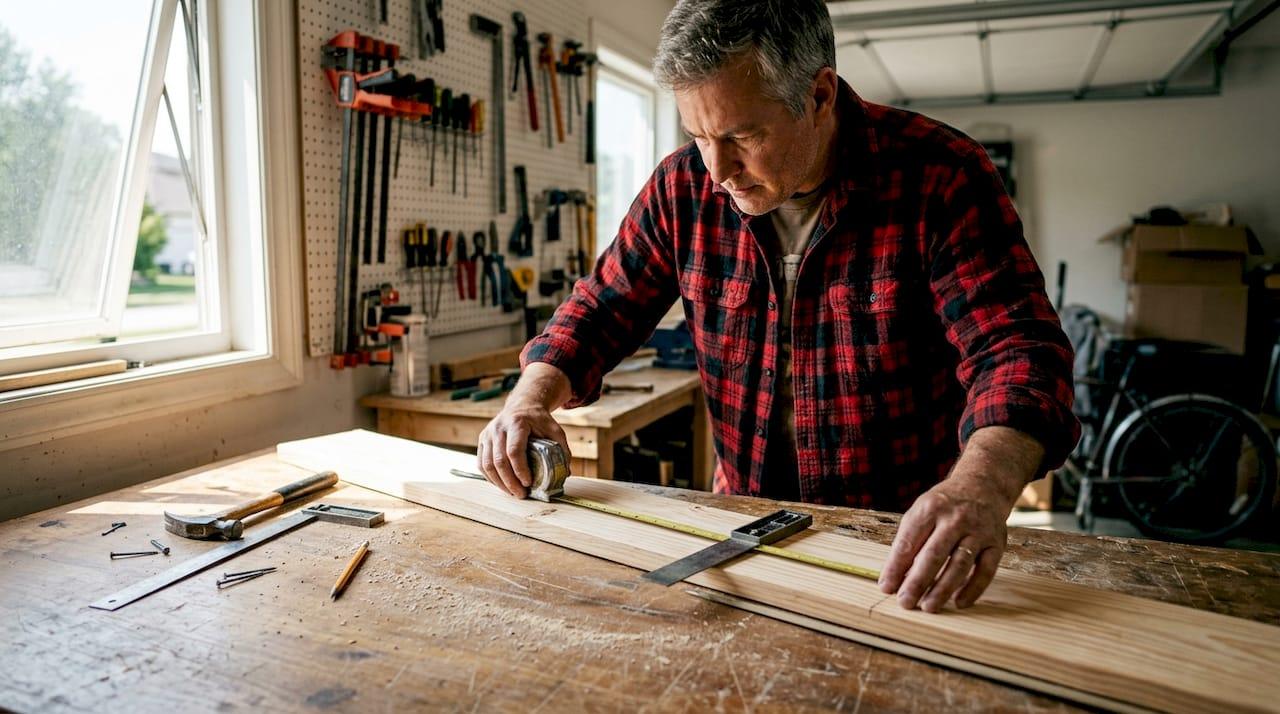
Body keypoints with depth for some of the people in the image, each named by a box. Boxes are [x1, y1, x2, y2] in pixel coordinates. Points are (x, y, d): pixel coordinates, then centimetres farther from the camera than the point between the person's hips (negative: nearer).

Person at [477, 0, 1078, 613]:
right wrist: (534, 396, -13)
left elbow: (1015, 347, -23)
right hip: (744, 523, 4)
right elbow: (603, 308, 5)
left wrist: (982, 487, -42)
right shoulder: (685, 185, -4)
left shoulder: (941, 177, -15)